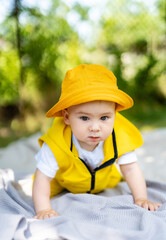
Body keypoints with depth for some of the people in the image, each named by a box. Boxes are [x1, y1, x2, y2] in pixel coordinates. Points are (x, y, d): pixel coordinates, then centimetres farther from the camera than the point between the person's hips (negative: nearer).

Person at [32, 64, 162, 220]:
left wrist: (141, 199, -33)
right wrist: (43, 210, -46)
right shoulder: (56, 144, -44)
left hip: (103, 180, 2)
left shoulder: (120, 137, -36)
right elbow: (42, 178, -37)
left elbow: (131, 169, -25)